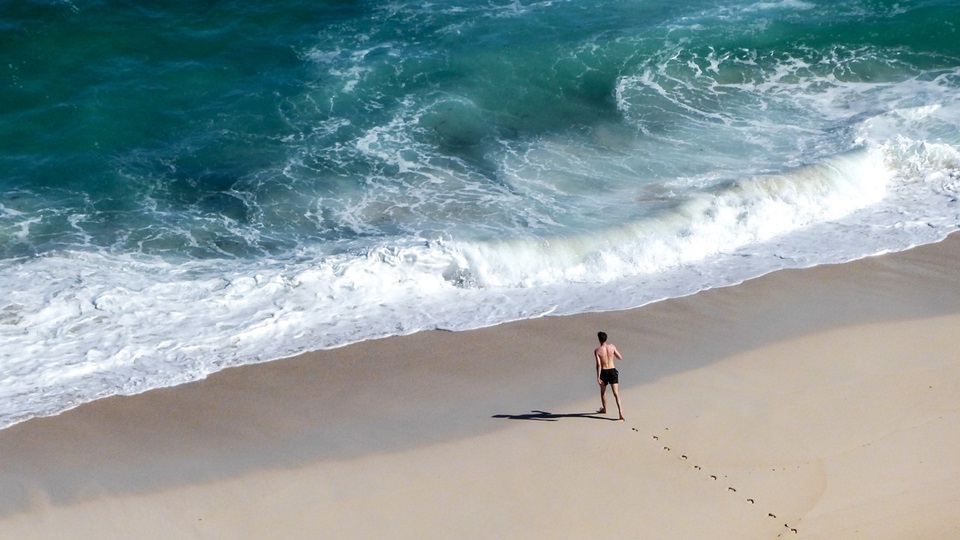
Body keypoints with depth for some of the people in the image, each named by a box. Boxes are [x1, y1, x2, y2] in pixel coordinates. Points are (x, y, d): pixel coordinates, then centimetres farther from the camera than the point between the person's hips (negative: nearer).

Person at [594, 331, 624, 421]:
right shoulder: (612, 346, -3)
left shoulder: (597, 350, -11)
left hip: (604, 372, -2)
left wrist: (598, 377, -18)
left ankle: (604, 409, 41)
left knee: (603, 391, 24)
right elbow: (620, 358, 5)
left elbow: (598, 364, -19)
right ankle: (621, 413, -17)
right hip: (613, 371, 2)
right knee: (616, 393, -3)